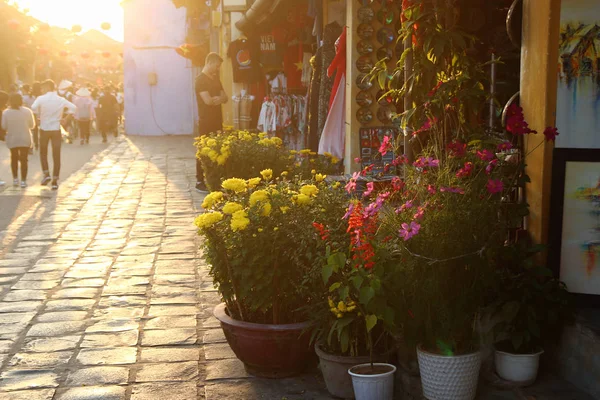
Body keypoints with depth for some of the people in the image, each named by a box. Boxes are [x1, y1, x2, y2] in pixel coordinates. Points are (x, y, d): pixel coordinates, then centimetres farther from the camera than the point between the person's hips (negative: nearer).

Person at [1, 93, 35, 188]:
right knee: (24, 159, 5)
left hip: (12, 139, 1)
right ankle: (23, 181, 2)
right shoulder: (27, 111, -9)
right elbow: (32, 125, -1)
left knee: (14, 158, 19)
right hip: (25, 139, -1)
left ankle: (15, 178, 18)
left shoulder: (6, 112, -9)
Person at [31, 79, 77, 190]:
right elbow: (73, 108, -5)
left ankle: (46, 174, 3)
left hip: (44, 129, -1)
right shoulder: (61, 100, 0)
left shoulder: (41, 98, -8)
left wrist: (39, 115, -6)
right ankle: (55, 180, 2)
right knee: (56, 155, 4)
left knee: (43, 153, 19)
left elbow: (34, 108, -23)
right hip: (56, 130, 1)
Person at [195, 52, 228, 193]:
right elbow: (208, 100, -22)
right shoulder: (201, 80, -12)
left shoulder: (215, 79, 15)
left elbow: (225, 98, 10)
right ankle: (199, 181, 0)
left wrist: (216, 98, -11)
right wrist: (219, 98, -3)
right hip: (206, 122, -8)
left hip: (217, 121, 8)